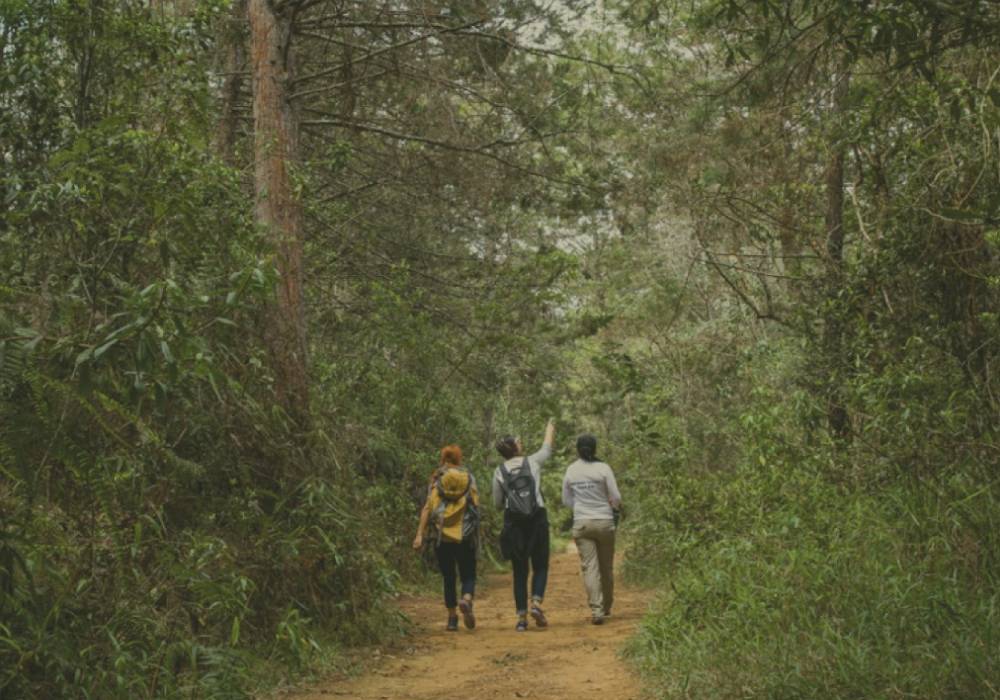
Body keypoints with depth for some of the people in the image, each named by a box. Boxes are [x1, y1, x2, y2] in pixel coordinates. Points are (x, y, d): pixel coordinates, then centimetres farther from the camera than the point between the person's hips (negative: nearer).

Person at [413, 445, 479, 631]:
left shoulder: (436, 480, 4)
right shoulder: (469, 478, 5)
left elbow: (427, 508, -4)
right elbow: (476, 506, 3)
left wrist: (420, 534, -6)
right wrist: (476, 532, 15)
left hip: (443, 536, 1)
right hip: (466, 536, 0)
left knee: (448, 577, 12)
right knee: (468, 575, 7)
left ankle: (452, 618, 13)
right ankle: (466, 600, -23)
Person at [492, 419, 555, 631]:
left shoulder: (499, 472, 2)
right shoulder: (533, 462, 2)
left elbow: (497, 503, 7)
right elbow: (547, 448, 23)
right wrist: (550, 429, 40)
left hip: (513, 522, 1)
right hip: (538, 520, -1)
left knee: (520, 571, 7)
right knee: (540, 566, 9)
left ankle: (522, 617, 3)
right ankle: (536, 604, -13)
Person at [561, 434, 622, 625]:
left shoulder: (570, 471, 2)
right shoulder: (603, 468, -7)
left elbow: (566, 501, 12)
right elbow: (616, 497, -6)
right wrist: (616, 507, 16)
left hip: (581, 523, 1)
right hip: (604, 522, -1)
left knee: (589, 567, -2)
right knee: (606, 566, 14)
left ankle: (596, 610, -13)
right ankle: (606, 607, 28)